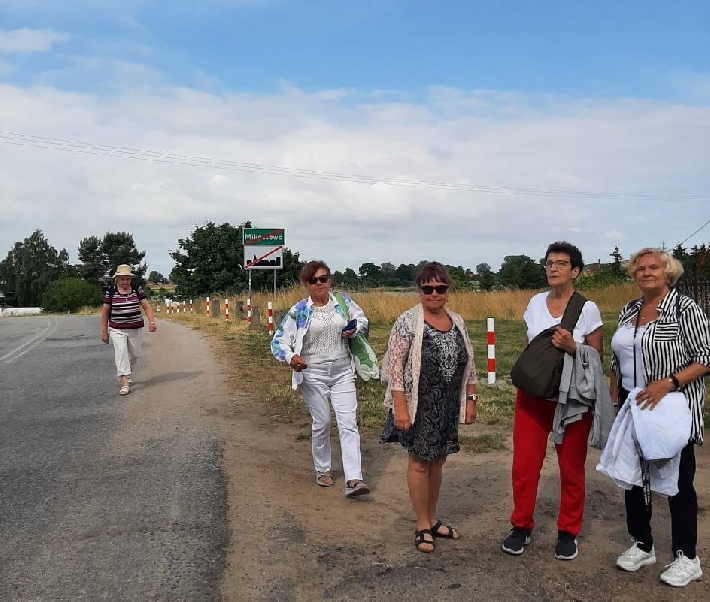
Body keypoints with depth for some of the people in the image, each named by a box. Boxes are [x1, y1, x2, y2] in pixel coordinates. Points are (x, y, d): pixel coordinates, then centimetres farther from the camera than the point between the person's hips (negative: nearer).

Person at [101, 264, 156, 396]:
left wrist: (151, 321, -17)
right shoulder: (111, 291, -3)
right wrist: (104, 331, 2)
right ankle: (125, 384, -20)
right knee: (121, 353, -16)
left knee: (134, 354, 12)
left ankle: (127, 375, 39)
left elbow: (147, 306, -1)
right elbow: (105, 312, 3)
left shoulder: (137, 290, 1)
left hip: (136, 329, 3)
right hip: (117, 330, -2)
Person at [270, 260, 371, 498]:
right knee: (322, 423, 8)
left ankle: (353, 479, -8)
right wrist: (291, 357, -27)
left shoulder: (343, 301, 2)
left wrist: (355, 330, -7)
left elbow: (362, 320, 16)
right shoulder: (299, 311, -5)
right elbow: (279, 340, -6)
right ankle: (322, 470, 30)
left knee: (348, 423, -6)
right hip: (314, 374, -2)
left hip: (343, 372, 2)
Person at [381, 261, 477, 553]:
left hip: (448, 407, 5)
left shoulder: (457, 322, 7)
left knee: (437, 462, 14)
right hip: (420, 406, -5)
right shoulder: (408, 321, -11)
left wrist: (470, 400, 10)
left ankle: (432, 519, 30)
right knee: (419, 462, 4)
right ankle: (422, 526, 18)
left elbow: (468, 365, 13)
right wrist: (400, 407, -19)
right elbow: (395, 364, -14)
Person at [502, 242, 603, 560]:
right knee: (524, 465, 2)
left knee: (572, 468, 8)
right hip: (533, 395, 3)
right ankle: (521, 526, 20)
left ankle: (568, 532, 25)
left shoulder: (588, 309, -6)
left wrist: (572, 348, -21)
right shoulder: (535, 303, 5)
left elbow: (596, 360, -4)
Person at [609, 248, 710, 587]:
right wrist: (612, 400, 11)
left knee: (677, 480, 4)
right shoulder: (628, 311, 9)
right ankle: (642, 545, 27)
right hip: (632, 407, 6)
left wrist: (667, 383, -25)